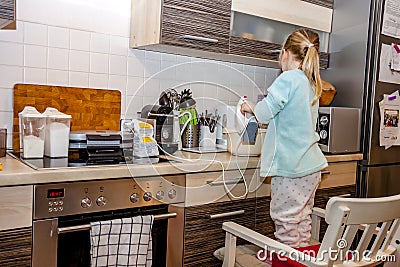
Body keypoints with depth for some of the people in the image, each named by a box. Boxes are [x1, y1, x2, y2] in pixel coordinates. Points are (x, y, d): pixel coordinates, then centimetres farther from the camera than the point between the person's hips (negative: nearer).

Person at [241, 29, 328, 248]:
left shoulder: (289, 78, -14)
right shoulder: (312, 84, 13)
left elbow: (264, 113, -13)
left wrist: (250, 107, 7)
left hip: (290, 165, -9)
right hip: (311, 164, 9)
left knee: (285, 218, 4)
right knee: (302, 218, 17)